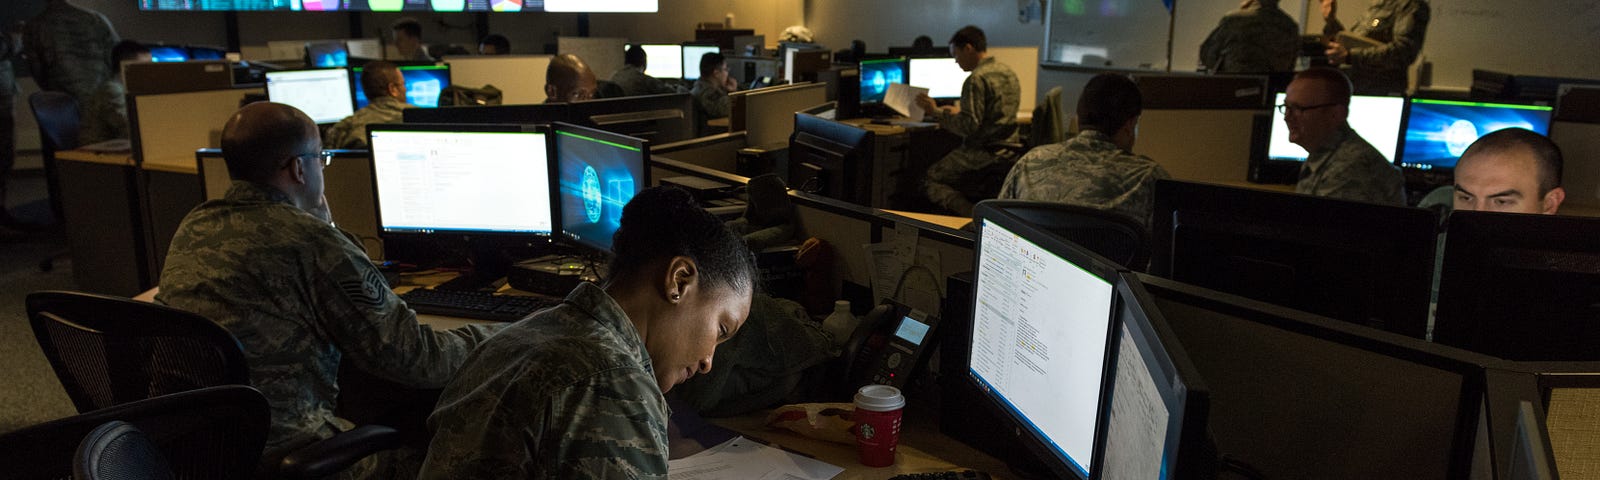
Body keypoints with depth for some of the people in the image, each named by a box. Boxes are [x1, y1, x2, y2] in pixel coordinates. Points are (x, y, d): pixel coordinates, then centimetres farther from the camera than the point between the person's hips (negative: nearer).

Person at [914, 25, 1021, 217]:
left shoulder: (976, 79, -18)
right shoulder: (1009, 72, 13)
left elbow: (969, 126, -21)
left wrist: (937, 112, -11)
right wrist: (959, 112, 25)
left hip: (984, 156, -10)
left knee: (930, 179, 2)